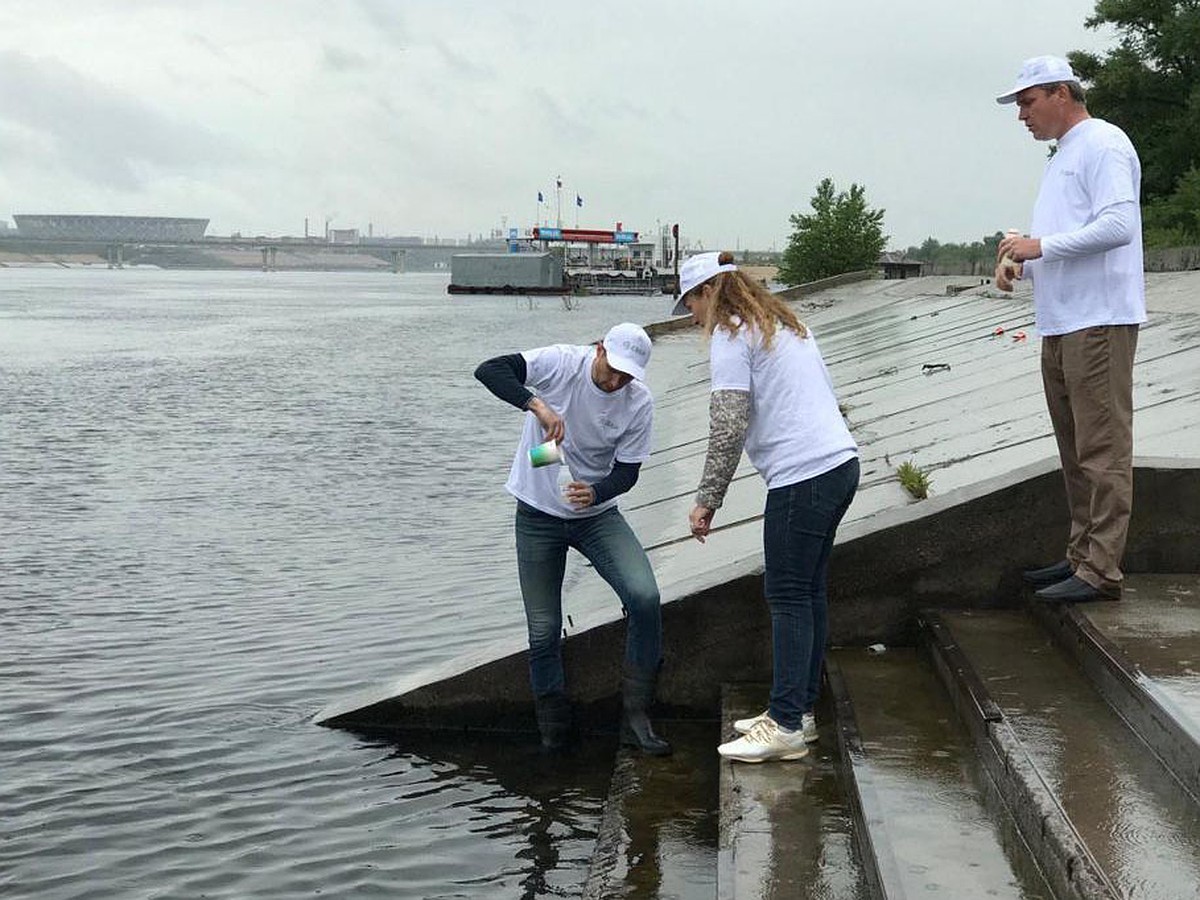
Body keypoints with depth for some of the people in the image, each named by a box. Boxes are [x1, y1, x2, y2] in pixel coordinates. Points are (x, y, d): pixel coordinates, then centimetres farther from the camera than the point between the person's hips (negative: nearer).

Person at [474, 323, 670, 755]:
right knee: (543, 630, -1)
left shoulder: (639, 402, -11)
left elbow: (627, 472, -6)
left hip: (598, 513, 1)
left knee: (644, 597, -21)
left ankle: (635, 717, -9)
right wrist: (537, 405, -46)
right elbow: (489, 370, -30)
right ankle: (554, 733, 19)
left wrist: (595, 492, -29)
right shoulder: (560, 363, -18)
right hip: (538, 515, -1)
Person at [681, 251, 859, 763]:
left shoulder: (731, 336, -6)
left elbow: (729, 427, -16)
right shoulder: (783, 322, 22)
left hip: (802, 476, -9)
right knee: (809, 591, 13)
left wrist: (707, 500, -11)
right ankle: (800, 710, 19)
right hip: (840, 461, 9)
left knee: (788, 598, -6)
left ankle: (786, 725, -4)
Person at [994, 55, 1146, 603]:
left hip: (1099, 323, -10)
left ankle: (1100, 571, -8)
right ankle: (1081, 555, 21)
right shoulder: (1062, 155, 23)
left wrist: (1041, 245, -16)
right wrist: (1021, 265, 9)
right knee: (1075, 452, 14)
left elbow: (1118, 225, -20)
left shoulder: (1103, 144, -7)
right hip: (1061, 325, 10)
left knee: (1102, 449, -9)